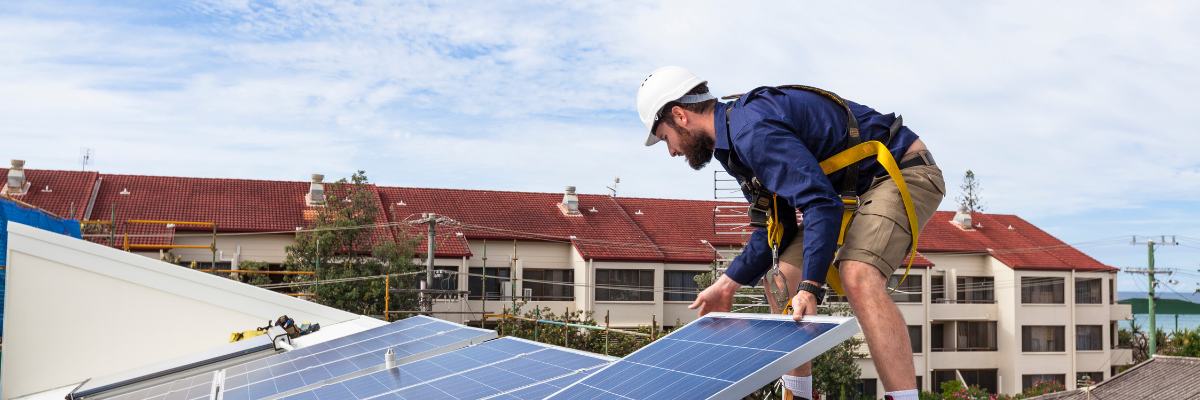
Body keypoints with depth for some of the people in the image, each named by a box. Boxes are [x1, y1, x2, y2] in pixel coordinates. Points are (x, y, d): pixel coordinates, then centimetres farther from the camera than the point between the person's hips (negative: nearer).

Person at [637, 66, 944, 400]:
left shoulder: (753, 128, -25)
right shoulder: (736, 143, 8)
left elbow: (822, 204, -32)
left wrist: (810, 287, -34)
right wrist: (727, 284, 7)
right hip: (853, 190, 10)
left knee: (858, 278, -33)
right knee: (781, 280, 7)